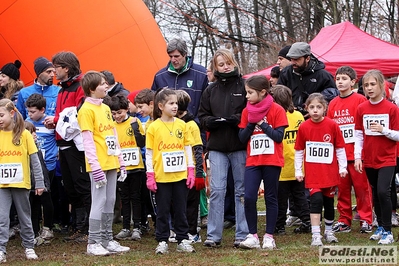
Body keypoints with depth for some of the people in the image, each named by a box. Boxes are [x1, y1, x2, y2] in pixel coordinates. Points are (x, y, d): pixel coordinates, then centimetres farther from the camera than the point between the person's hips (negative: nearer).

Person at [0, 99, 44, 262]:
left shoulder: (24, 134, -4)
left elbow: (34, 160, -2)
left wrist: (39, 183, -4)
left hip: (21, 183, -1)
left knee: (25, 217, 12)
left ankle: (29, 247, 24)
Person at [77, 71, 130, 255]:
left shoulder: (105, 108, 15)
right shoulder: (87, 110, -11)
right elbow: (88, 141, -15)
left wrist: (121, 161, 16)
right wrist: (95, 167, -19)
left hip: (111, 163, 8)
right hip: (98, 164, -8)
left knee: (110, 201, 10)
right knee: (99, 201, -7)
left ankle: (107, 240, 17)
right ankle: (93, 243, -1)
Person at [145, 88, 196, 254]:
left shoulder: (182, 125, 4)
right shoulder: (154, 127, -4)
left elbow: (188, 148, 8)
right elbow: (149, 153, -2)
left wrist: (191, 171, 3)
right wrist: (150, 176, -7)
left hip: (180, 176, 2)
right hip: (161, 176, -2)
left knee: (181, 209, 8)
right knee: (163, 210, 5)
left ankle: (183, 240, 15)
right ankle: (162, 242, 12)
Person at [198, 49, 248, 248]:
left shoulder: (244, 86, 0)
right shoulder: (210, 91, 12)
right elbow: (202, 117, 13)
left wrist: (236, 119, -18)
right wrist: (212, 121, -8)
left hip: (240, 146, -3)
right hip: (217, 146, 3)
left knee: (241, 190, 5)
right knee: (216, 190, -1)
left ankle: (242, 234, 10)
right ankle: (213, 234, 3)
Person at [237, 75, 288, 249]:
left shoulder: (276, 110, -5)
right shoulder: (247, 111, 7)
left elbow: (279, 136, -11)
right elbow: (242, 138, 5)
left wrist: (262, 123, -12)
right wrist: (251, 123, -8)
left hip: (272, 161, -3)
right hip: (252, 161, 3)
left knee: (271, 198, 4)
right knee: (249, 197, -8)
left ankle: (269, 236, 11)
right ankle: (252, 236, 0)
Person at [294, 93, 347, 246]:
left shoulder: (332, 125, -5)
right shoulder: (303, 127, -3)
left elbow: (340, 148, 1)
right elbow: (299, 151, 3)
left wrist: (342, 167, -1)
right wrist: (298, 171, 1)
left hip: (330, 172, 1)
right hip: (312, 173, -1)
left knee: (329, 201, 12)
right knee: (316, 200, -14)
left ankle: (329, 231, 30)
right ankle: (316, 235, -14)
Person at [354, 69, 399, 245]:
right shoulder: (361, 109, 3)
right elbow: (359, 135, 5)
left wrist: (383, 130, -22)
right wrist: (357, 157, -2)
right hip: (369, 158, 4)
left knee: (383, 191, -16)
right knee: (376, 193, 11)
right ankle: (381, 227, 24)